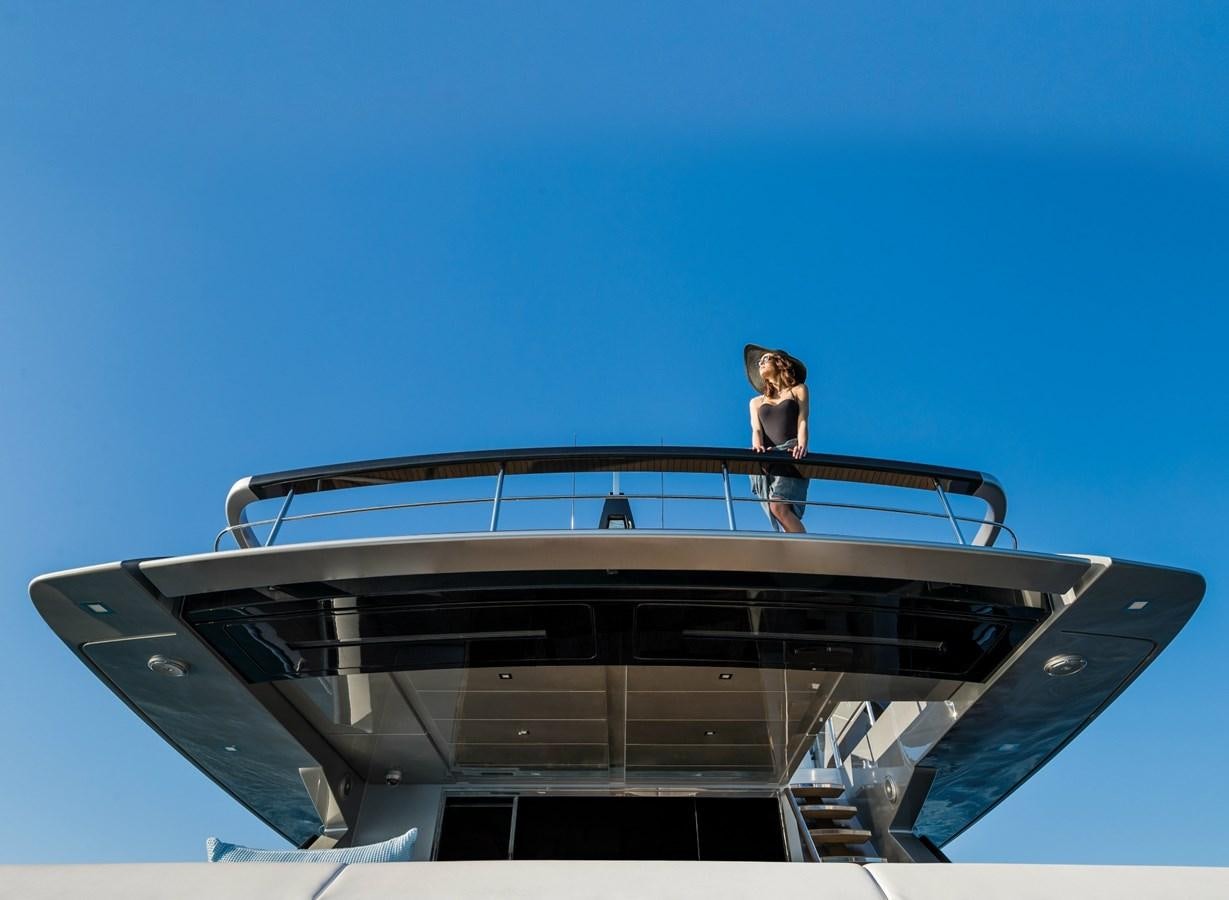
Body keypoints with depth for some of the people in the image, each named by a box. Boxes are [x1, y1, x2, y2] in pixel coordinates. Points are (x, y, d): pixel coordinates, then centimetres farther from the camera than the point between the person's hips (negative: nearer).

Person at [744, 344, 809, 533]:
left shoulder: (798, 390, 21)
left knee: (779, 506, -28)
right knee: (787, 517, -13)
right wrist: (758, 447, -13)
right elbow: (756, 429, 11)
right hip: (767, 460, 3)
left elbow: (802, 422, 7)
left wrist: (801, 446, -14)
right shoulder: (756, 402, 28)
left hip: (791, 456, -3)